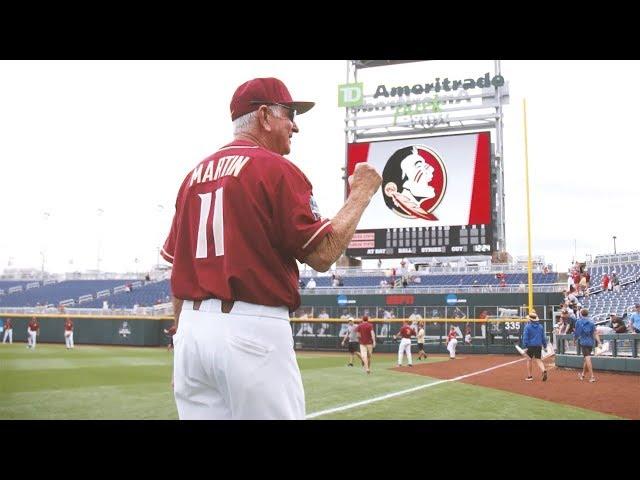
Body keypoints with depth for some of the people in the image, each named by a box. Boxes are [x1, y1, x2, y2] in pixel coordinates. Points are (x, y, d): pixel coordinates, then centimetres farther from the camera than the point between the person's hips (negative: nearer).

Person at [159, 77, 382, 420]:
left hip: (191, 327, 7)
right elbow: (322, 256, -9)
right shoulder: (277, 169, -6)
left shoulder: (195, 175, 14)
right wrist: (361, 194, 3)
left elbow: (177, 267, 15)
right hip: (252, 328, -7)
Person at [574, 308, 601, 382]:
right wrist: (599, 342, -5)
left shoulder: (579, 322, -1)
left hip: (583, 342, -4)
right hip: (591, 342, 4)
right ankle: (583, 374, 31)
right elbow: (595, 333, -2)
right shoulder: (591, 322, 6)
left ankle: (592, 376, -18)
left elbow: (577, 332, 4)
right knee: (586, 358, 17)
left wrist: (575, 338, 23)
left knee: (587, 358, -9)